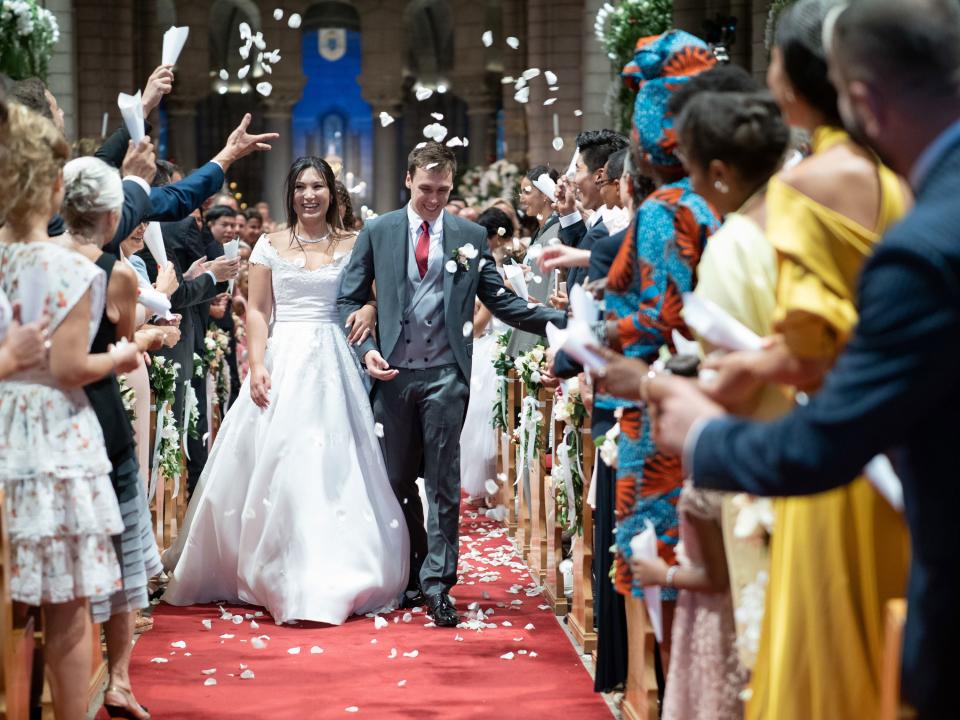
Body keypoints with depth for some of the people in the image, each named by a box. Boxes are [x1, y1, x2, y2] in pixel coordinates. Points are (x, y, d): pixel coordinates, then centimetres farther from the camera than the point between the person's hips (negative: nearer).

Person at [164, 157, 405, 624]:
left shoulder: (352, 245, 7)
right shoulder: (271, 245, 7)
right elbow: (257, 311, 3)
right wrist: (257, 366, -9)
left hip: (334, 368, 0)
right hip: (283, 362, 0)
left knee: (334, 470, -1)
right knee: (278, 470, 0)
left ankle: (331, 579, 6)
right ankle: (279, 577, 8)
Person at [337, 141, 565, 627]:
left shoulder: (471, 236, 7)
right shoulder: (377, 233, 6)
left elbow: (500, 301, 7)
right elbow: (349, 299, 7)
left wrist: (559, 320, -5)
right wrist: (365, 349, -9)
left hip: (445, 374, -1)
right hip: (392, 372, 1)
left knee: (443, 482, -3)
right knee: (398, 479, 9)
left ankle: (436, 584, 0)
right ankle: (412, 573, 23)